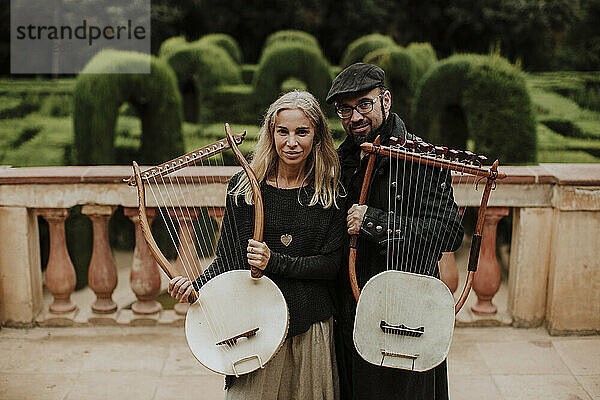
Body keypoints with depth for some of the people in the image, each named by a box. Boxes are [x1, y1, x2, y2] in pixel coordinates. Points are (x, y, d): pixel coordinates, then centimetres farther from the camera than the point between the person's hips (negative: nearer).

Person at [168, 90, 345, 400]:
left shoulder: (331, 192, -3)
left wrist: (274, 261, -18)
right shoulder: (244, 185, -1)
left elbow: (331, 264, -7)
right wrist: (197, 284, -14)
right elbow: (227, 255, 4)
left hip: (311, 329, 1)